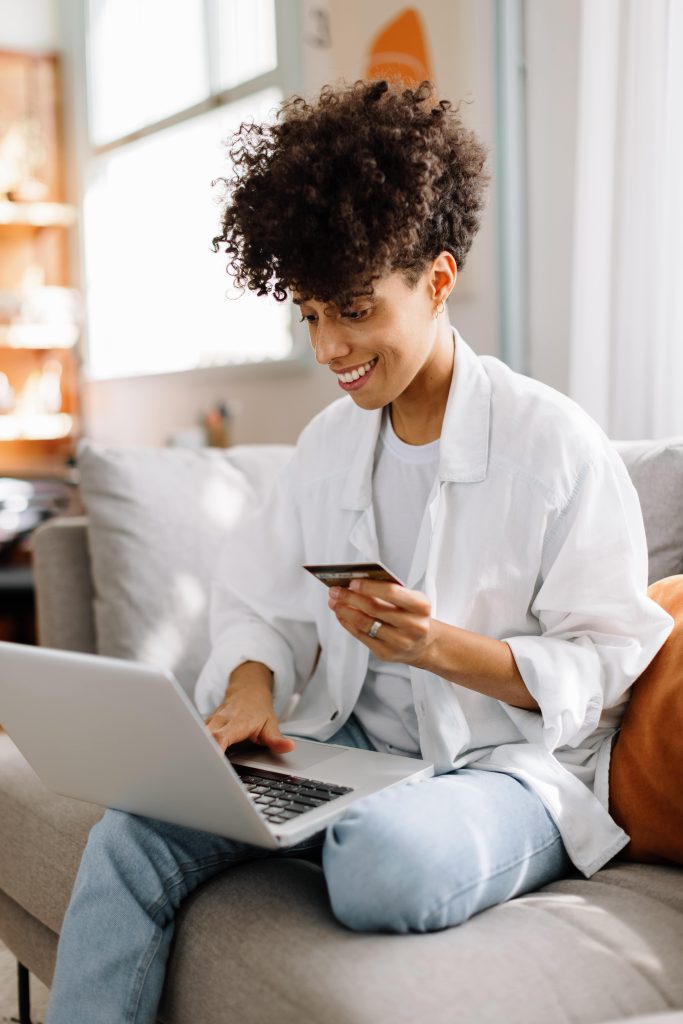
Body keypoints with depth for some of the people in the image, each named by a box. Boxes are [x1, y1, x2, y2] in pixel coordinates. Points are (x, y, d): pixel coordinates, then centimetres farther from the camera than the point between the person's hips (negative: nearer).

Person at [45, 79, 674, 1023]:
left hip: (512, 766, -4)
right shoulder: (330, 440, 11)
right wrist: (250, 688, -9)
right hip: (346, 747, 5)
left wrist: (440, 647, -23)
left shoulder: (556, 443, -9)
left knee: (386, 854, -38)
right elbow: (258, 603, 13)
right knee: (134, 830, -18)